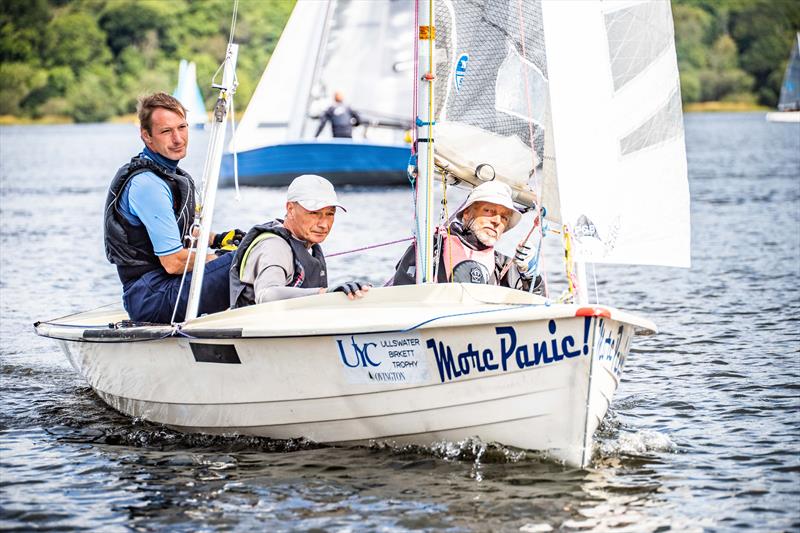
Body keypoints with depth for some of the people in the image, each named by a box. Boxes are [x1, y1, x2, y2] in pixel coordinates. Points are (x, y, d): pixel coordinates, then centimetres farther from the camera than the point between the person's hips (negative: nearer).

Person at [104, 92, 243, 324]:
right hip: (151, 296, -11)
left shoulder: (173, 174, 13)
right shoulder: (147, 184, -19)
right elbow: (173, 262, -20)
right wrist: (217, 258, -5)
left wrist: (216, 239, 15)